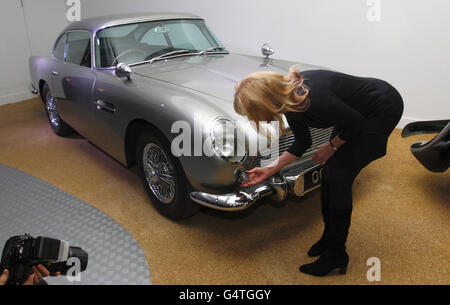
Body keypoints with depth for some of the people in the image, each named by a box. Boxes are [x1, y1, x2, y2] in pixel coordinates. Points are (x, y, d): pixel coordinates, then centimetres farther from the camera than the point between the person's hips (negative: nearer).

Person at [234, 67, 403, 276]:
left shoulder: (312, 98, -36)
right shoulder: (289, 100, -9)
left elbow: (355, 123, -20)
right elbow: (302, 144, 4)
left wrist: (331, 147, -5)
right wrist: (270, 169, 5)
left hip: (383, 108, -8)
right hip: (357, 110, 8)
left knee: (338, 176, -9)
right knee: (330, 173, 5)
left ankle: (335, 255, 6)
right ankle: (330, 237, 24)